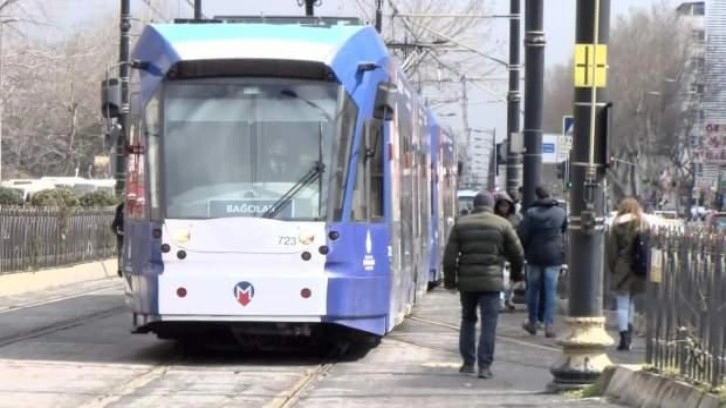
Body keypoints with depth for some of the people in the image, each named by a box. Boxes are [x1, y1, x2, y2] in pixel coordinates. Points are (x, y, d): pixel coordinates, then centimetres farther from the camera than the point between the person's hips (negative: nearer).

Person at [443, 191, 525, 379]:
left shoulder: (461, 224, 5)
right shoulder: (502, 225, 1)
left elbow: (450, 255, 0)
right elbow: (517, 253, 5)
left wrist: (449, 280, 6)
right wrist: (516, 273, 22)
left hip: (466, 281, 2)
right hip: (491, 281, -2)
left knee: (468, 320, 17)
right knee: (489, 323, -1)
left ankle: (468, 363, 19)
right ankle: (484, 366, -7)